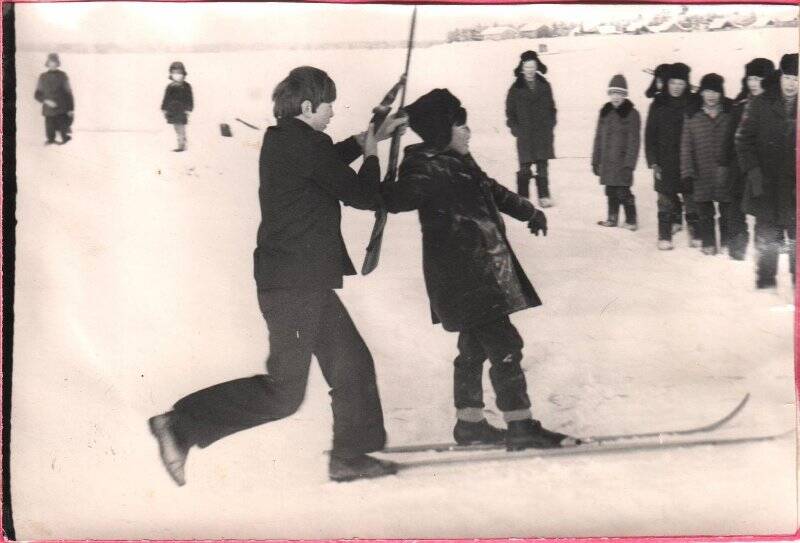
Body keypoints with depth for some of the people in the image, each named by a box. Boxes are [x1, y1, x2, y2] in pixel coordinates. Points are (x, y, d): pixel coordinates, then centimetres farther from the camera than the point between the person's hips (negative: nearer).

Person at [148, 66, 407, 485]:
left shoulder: (283, 141, 11)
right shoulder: (305, 146, -17)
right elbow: (364, 196, -10)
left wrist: (367, 139, 32)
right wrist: (371, 156, 8)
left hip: (305, 282, 10)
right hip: (295, 282, -10)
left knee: (352, 364, 15)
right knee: (283, 392, -4)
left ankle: (350, 456, 23)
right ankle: (181, 426, -1)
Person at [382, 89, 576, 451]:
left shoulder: (459, 163, 13)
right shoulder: (426, 169, -16)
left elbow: (493, 190, 27)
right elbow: (394, 199, -31)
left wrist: (529, 212, 36)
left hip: (481, 270, 10)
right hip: (461, 278, -10)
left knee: (475, 347, 17)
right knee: (505, 346, -7)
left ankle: (469, 423, 27)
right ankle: (521, 427, 1)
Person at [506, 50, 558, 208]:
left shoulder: (544, 86, 6)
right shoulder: (516, 88, 0)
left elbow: (551, 107, 14)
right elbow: (510, 111, 5)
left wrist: (550, 125, 4)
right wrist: (515, 128, -4)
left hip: (543, 133, 2)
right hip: (525, 135, -2)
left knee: (543, 166, 4)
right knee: (525, 167, -1)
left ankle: (544, 196, 9)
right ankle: (522, 198, 6)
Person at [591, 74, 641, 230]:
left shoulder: (631, 114, -6)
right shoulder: (605, 112, 10)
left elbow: (633, 141, -8)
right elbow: (599, 137, 14)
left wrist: (629, 164, -14)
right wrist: (595, 160, 13)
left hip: (622, 161, -5)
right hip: (607, 161, 5)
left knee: (623, 192, -7)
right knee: (611, 192, 11)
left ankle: (631, 220, 5)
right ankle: (612, 218, 22)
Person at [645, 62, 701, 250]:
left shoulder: (694, 103, 2)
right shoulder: (659, 104, 4)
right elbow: (650, 134, 5)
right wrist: (653, 162, -1)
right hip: (665, 162, 0)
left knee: (692, 199, 1)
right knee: (666, 200, 2)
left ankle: (695, 235, 11)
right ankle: (665, 237, 9)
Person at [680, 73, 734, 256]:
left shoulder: (731, 112, 2)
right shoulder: (693, 115, 3)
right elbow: (686, 145, 3)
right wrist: (688, 170, -3)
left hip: (726, 172, -1)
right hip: (702, 174, 1)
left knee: (727, 210, 6)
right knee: (705, 212, 8)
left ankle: (727, 242, 19)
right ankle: (708, 243, 19)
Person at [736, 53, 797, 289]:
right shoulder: (760, 104, 0)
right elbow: (744, 139, 0)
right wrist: (752, 170, -10)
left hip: (794, 184, 1)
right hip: (766, 183, 0)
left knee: (795, 235, 4)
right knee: (767, 235, 7)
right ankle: (766, 278, 19)